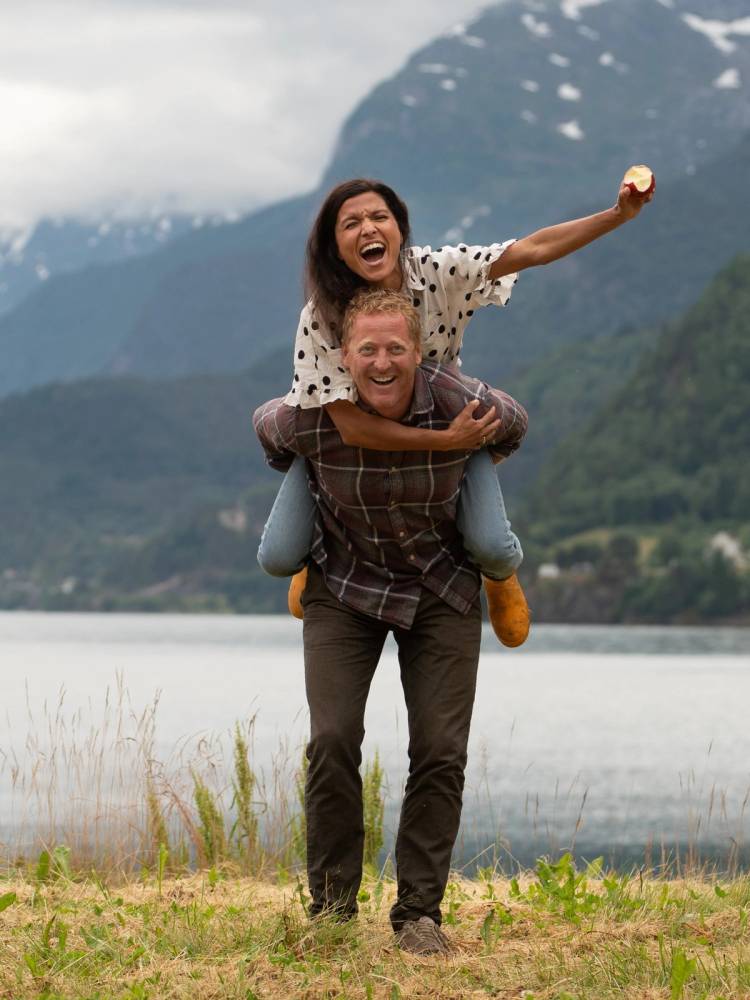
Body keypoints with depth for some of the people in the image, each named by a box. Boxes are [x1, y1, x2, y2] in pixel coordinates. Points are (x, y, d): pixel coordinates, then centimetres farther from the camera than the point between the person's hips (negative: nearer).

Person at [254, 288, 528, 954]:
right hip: (343, 583, 0)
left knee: (440, 751, -5)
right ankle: (332, 906, 3)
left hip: (442, 589, 1)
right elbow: (266, 428, 2)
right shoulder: (308, 418, -24)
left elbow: (514, 428, 2)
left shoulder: (464, 405, -24)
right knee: (333, 742, -12)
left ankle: (420, 912, 7)